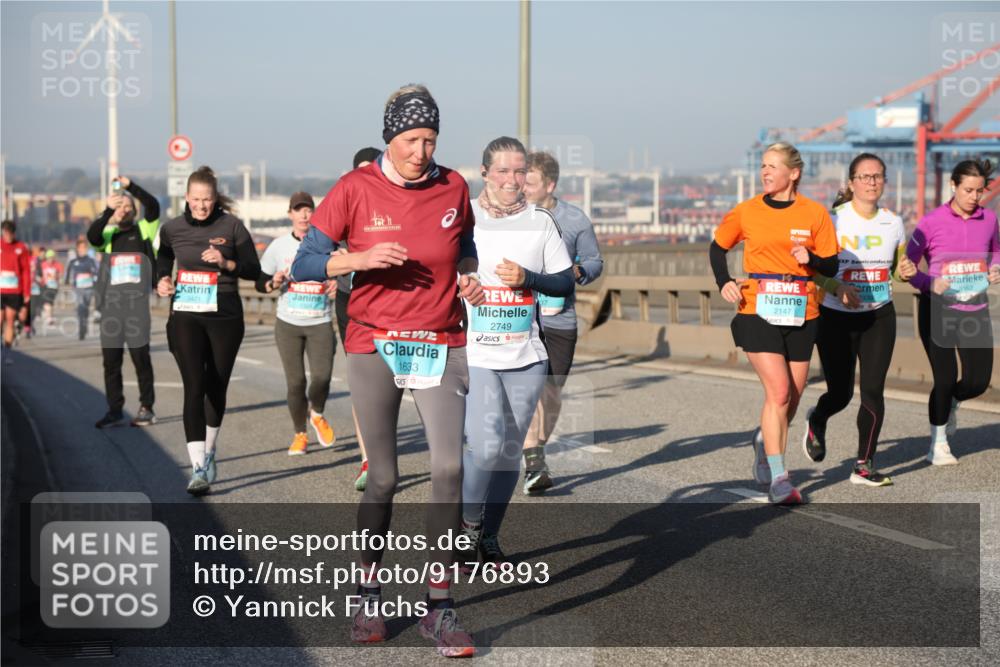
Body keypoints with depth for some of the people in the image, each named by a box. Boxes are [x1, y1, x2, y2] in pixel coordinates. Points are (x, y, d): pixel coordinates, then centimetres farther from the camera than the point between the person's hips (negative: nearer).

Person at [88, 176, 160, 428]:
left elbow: (153, 206, -9)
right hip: (111, 303, 3)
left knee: (141, 357, -1)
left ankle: (147, 408, 6)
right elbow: (92, 236, -11)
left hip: (137, 302, -2)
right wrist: (108, 211, -24)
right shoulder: (107, 234, 12)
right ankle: (114, 410, 11)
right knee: (111, 360, 4)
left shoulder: (144, 230, 8)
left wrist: (131, 186, -20)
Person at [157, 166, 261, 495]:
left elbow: (254, 270, 0)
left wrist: (226, 262, -16)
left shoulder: (231, 226, -3)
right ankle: (199, 469, -17)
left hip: (224, 316, 0)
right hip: (186, 316, 0)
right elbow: (164, 259, 21)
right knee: (194, 388, -13)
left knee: (216, 387, 11)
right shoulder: (172, 229, 3)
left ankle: (210, 451, 36)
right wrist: (162, 281, 1)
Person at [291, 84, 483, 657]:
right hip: (374, 346, -1)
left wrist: (469, 277, 2)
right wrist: (361, 258, -21)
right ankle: (370, 594, 25)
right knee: (383, 478, 4)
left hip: (441, 346, 2)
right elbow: (304, 265, -5)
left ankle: (439, 607, -3)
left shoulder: (453, 188, 2)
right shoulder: (357, 189, -6)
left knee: (449, 468, -12)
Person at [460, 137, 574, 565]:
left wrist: (527, 278, -9)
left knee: (511, 451, 7)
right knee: (487, 444, -18)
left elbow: (566, 283, 7)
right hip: (473, 354, -3)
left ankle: (490, 537, 22)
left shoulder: (541, 222, 8)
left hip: (526, 357, 3)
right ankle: (468, 523, 6)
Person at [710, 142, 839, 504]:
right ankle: (778, 478, -9)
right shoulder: (746, 212, 2)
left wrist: (810, 259, -17)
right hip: (758, 312, -2)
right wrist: (724, 282, 2)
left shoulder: (815, 213, 1)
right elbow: (718, 248, 18)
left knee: (792, 396, 10)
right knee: (778, 392, -14)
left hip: (801, 315, 2)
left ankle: (765, 440, 42)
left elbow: (832, 267, 4)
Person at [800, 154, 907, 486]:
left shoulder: (893, 222, 3)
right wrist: (837, 286, -25)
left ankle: (864, 466, 5)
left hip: (879, 317, 3)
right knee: (840, 393, 2)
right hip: (836, 318, -3)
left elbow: (898, 268, 14)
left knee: (873, 390, -6)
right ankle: (816, 421, 39)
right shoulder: (833, 220, -10)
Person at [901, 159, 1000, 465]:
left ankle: (950, 404, 38)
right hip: (938, 310, -4)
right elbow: (907, 265, -6)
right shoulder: (932, 222, -8)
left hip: (975, 310, 4)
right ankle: (938, 444, 18)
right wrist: (931, 284, -22)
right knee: (945, 379, -3)